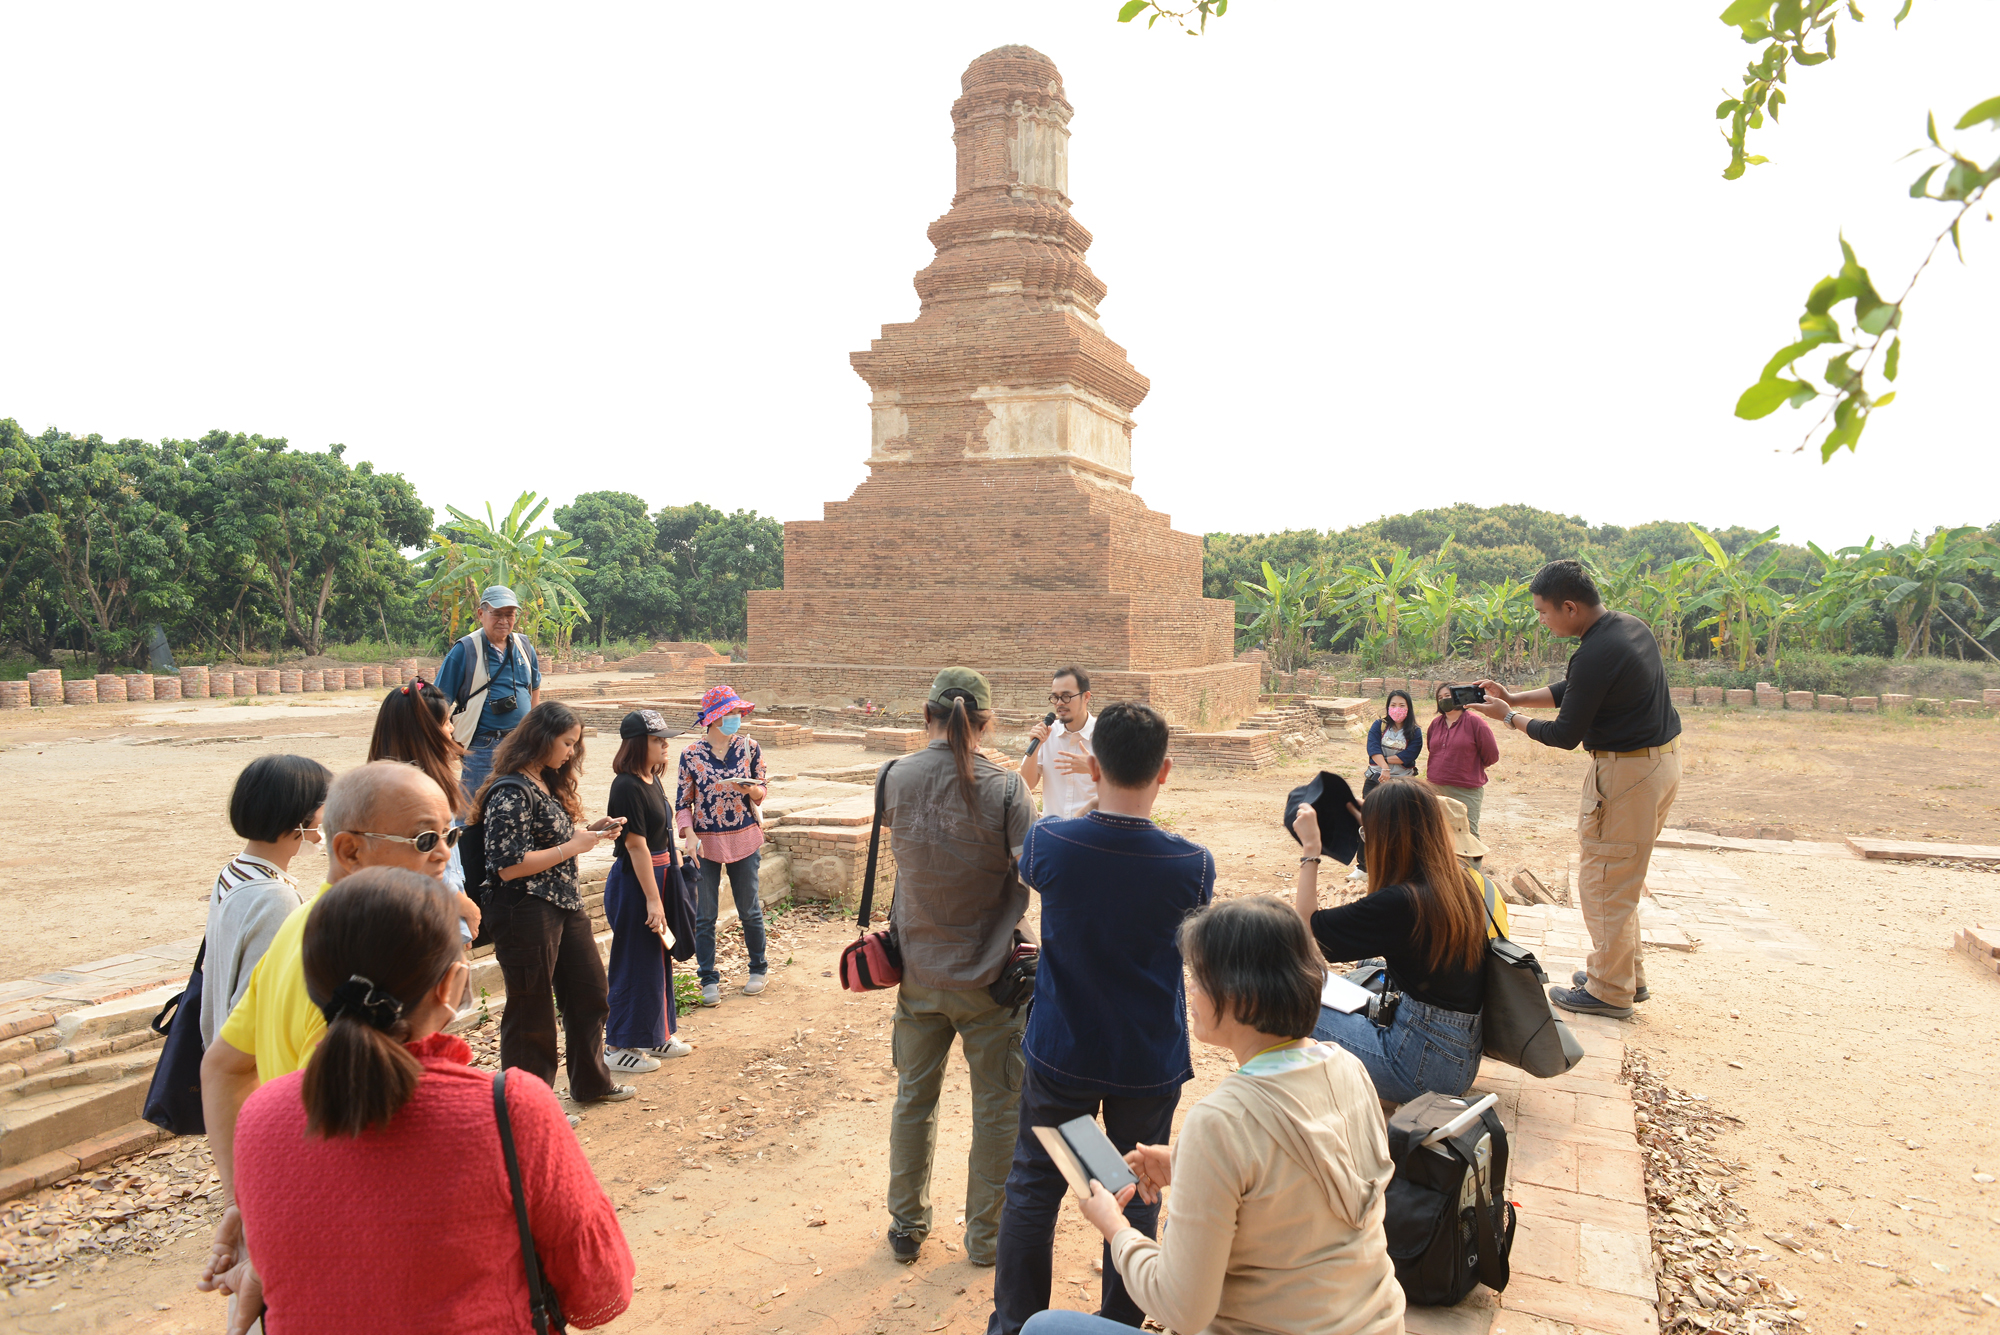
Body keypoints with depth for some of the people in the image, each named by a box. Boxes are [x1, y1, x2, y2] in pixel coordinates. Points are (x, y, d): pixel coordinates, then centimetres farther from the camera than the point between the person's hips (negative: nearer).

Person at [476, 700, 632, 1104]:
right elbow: (508, 866, -24)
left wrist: (591, 831, 6)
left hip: (565, 906, 10)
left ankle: (592, 1082, 37)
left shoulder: (548, 784, 11)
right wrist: (571, 848, -19)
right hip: (526, 913, -10)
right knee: (532, 1011, 4)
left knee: (590, 994, 20)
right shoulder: (511, 792, -19)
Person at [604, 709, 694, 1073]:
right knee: (636, 964, 0)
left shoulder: (652, 781, 8)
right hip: (634, 882, -10)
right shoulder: (627, 787, -20)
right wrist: (652, 899, -21)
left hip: (657, 875, 10)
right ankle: (620, 1046, 13)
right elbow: (636, 845, -21)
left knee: (659, 958, 17)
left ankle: (655, 1035, 30)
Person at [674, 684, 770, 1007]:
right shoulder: (691, 755, -4)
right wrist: (691, 837, -14)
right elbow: (682, 803, 0)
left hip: (744, 840, 1)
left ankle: (758, 969, 29)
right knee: (704, 915, 3)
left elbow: (763, 793, 5)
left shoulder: (749, 748, -2)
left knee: (749, 910, 10)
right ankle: (709, 980, 17)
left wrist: (750, 788, -18)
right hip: (706, 843, 0)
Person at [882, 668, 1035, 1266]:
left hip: (918, 970, 4)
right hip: (987, 972, -3)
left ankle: (907, 1227, 36)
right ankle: (986, 1235, 28)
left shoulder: (894, 778, -8)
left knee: (913, 1099, 21)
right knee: (998, 1107, 15)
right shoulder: (1005, 789, -18)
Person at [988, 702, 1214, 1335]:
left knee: (1032, 1191, 18)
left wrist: (1089, 800, 15)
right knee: (1137, 1199, 18)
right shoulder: (1193, 865, -19)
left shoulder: (1049, 841, -19)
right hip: (1150, 1063, 0)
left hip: (1060, 1056, 0)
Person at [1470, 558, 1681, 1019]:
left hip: (1627, 770, -10)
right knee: (1620, 877, 21)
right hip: (1662, 757, 10)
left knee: (1602, 881, 2)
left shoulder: (1596, 655, -24)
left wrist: (1509, 717, -2)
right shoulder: (1630, 626, 6)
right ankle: (1628, 975, 32)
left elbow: (1565, 735, -16)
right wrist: (1513, 697, 14)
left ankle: (1609, 992, 13)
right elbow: (1574, 689, 17)